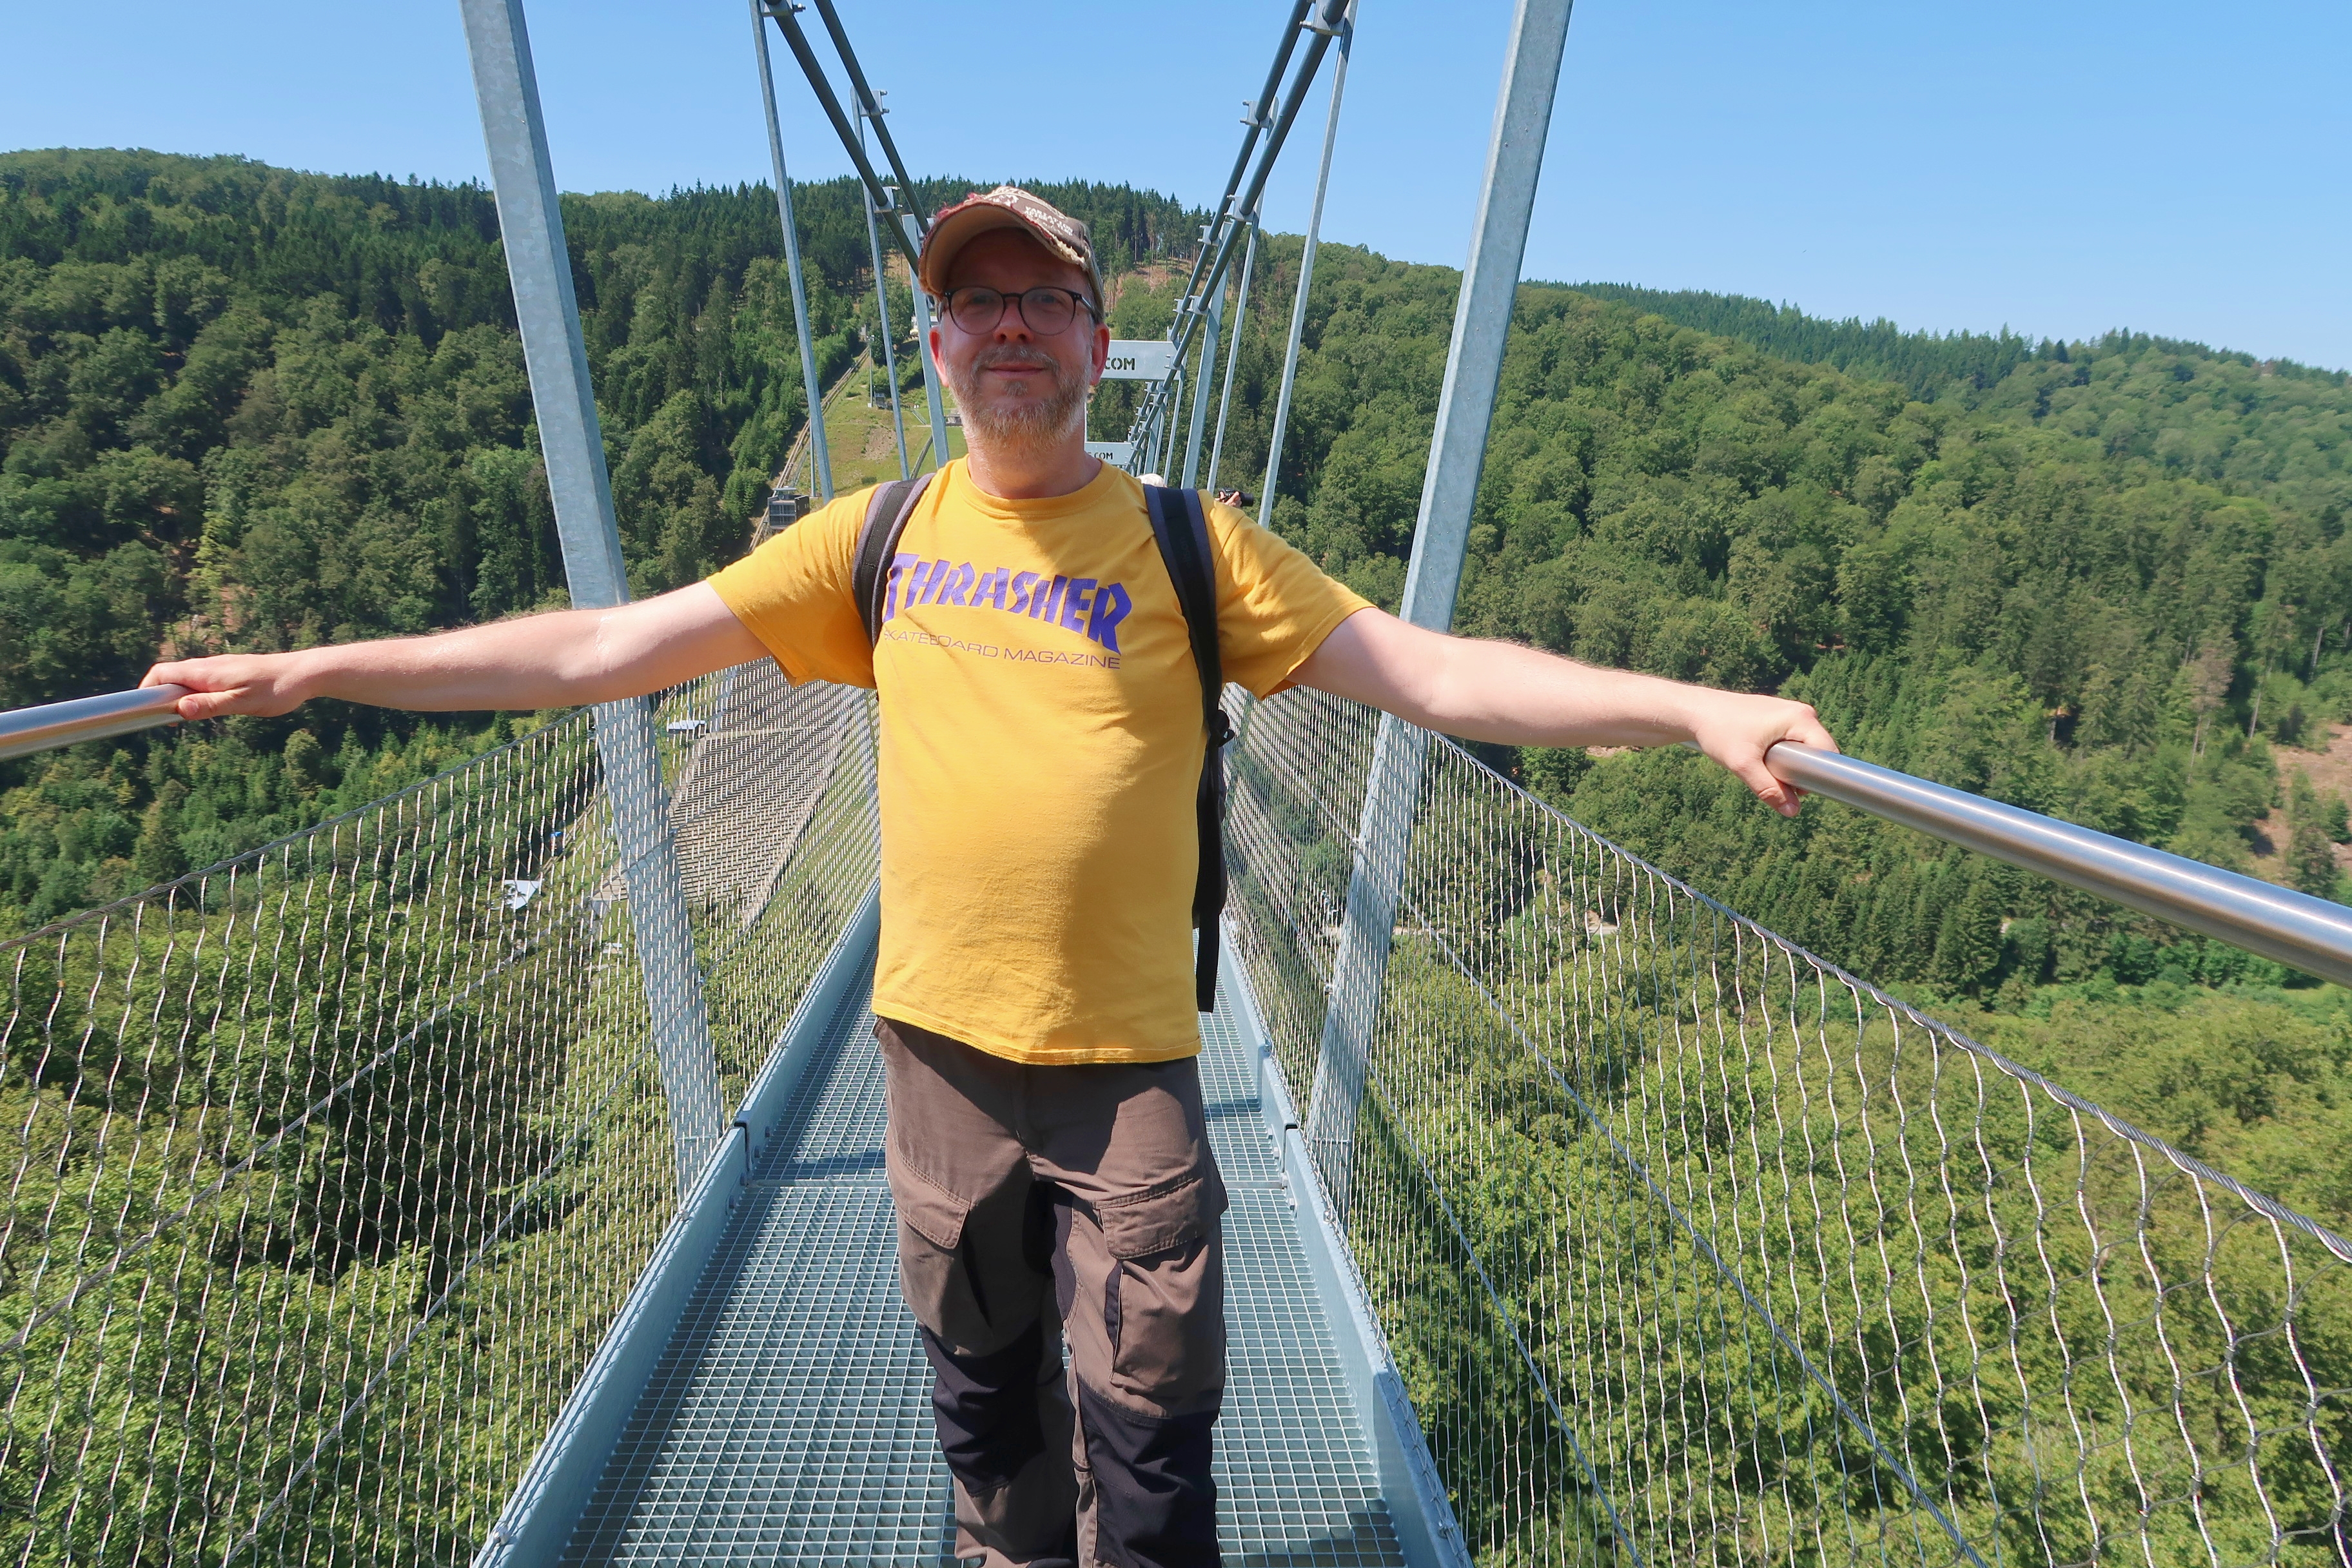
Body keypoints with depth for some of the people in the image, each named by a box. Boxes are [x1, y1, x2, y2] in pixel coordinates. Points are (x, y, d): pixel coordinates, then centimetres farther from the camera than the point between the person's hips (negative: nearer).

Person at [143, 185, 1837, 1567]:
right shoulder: (879, 539, 3)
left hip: (1129, 1060, -2)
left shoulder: (1189, 543, -3)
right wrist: (316, 668, 7)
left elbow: (1438, 669, -6)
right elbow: (613, 645, 6)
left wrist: (1692, 706, -13)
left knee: (1143, 1428, 10)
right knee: (980, 1377, 23)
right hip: (939, 1044, 3)